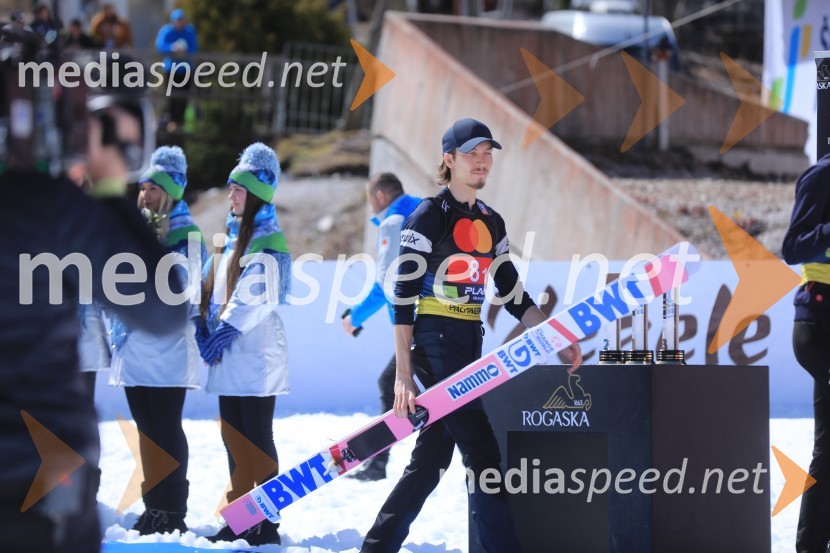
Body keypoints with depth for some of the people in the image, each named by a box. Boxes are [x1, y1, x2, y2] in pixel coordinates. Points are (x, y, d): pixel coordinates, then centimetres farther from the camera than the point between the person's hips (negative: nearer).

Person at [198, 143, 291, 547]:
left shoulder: (267, 241, -9)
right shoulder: (232, 237, 18)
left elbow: (258, 298, -18)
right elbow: (214, 291, 19)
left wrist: (223, 334, -18)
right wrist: (206, 332, 4)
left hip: (256, 354, -9)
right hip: (229, 358, 9)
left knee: (257, 438, -7)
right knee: (233, 437, 9)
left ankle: (266, 524, -5)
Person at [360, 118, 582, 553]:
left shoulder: (491, 224, 15)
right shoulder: (428, 218, -7)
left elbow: (513, 295, 17)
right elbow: (403, 299, -10)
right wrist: (403, 376, -16)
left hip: (469, 347, 8)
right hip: (435, 346, -8)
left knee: (432, 458, 7)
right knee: (484, 456, -11)